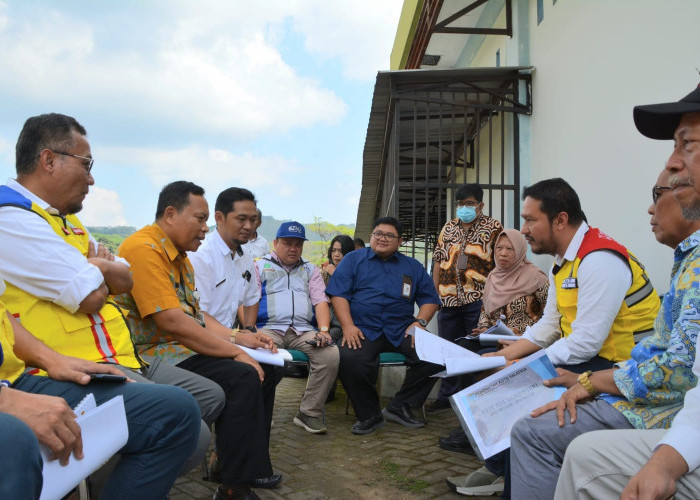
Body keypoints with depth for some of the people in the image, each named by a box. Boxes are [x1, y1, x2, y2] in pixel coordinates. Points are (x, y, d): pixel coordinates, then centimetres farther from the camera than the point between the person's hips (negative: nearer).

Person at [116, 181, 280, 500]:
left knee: (259, 368, 4)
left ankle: (251, 469, 13)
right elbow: (172, 322, -25)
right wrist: (235, 352, -20)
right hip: (155, 357, -10)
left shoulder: (179, 255, 14)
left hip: (183, 349, 10)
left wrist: (238, 338, 3)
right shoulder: (144, 249, -18)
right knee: (242, 377, -23)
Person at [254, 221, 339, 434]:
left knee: (331, 353, -27)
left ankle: (310, 413, -14)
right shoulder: (260, 266, 16)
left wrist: (324, 330, -7)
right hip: (269, 328, -3)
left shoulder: (310, 270, 25)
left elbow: (320, 301, 12)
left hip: (303, 330, 3)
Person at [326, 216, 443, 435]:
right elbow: (338, 294, 2)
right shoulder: (353, 259, 13)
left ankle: (400, 406, -4)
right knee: (350, 358, -34)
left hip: (401, 331, 2)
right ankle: (369, 415, -10)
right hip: (364, 330, -2)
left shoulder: (413, 267, 20)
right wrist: (348, 326, -12)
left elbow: (430, 299, 18)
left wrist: (420, 322, -3)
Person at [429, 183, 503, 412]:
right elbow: (438, 260, 15)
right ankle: (447, 395, 23)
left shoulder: (493, 228, 1)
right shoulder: (449, 227, 15)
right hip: (448, 299, 5)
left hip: (478, 299, -5)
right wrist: (435, 292, 7)